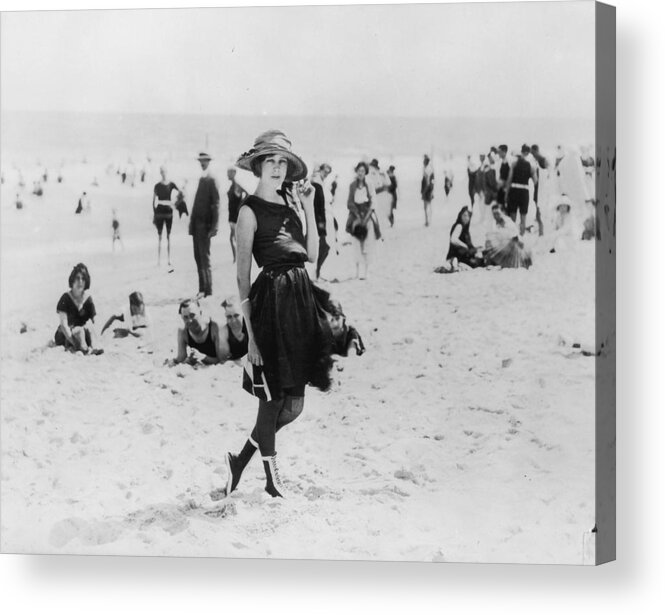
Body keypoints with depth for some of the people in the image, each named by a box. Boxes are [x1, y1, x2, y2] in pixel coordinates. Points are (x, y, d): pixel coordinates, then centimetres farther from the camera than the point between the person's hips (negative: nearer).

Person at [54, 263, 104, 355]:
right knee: (79, 330, -32)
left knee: (89, 325, -26)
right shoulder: (66, 298, -9)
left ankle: (96, 347, -45)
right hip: (65, 336, -3)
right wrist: (74, 342, -30)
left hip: (83, 333, 3)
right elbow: (64, 324, -17)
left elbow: (92, 321, -1)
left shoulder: (88, 298, 2)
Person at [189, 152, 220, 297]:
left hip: (205, 225, -8)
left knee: (205, 259, -7)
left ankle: (208, 292, -4)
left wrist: (214, 227, -17)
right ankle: (202, 290, 15)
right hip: (196, 224, 8)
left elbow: (216, 205, -12)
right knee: (198, 258, 9)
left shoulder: (211, 180, -8)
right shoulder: (201, 179, 15)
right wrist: (192, 223, 14)